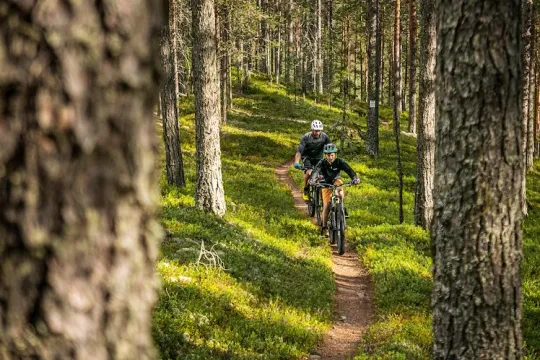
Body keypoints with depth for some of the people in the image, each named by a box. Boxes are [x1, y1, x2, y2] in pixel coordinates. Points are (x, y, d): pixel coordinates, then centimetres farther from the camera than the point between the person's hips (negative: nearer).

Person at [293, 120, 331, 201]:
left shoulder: (324, 137, -21)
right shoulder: (306, 137, -28)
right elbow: (299, 151, -33)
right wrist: (296, 163, -48)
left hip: (318, 157, 2)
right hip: (307, 157, -2)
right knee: (309, 173, -26)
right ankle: (306, 190, -3)